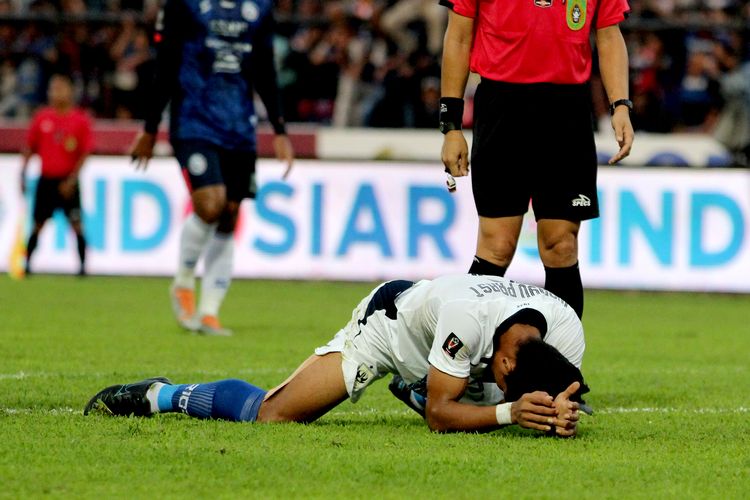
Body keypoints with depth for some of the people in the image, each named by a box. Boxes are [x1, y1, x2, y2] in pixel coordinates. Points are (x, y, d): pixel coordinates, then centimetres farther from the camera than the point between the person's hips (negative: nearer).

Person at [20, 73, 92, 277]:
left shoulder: (80, 120, -4)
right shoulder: (41, 118, 2)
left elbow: (84, 154, -4)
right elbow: (29, 149, 9)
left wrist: (71, 180, -10)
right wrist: (23, 175, 4)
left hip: (67, 181, -2)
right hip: (46, 178, 2)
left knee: (76, 224, -6)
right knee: (38, 224, 5)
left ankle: (83, 265, -1)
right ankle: (27, 263, 14)